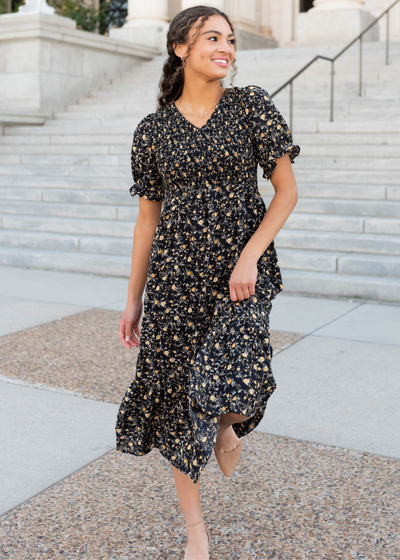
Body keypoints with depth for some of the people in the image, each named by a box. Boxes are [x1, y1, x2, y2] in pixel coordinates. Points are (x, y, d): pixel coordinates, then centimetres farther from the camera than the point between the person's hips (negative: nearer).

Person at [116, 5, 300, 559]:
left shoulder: (252, 104, 1)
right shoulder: (153, 129, 5)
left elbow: (287, 190, 1)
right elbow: (147, 218, 9)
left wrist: (250, 256, -13)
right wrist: (133, 300, 10)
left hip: (240, 268, -1)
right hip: (175, 273, 2)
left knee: (233, 390, -20)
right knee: (176, 399, 5)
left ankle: (229, 423, 23)